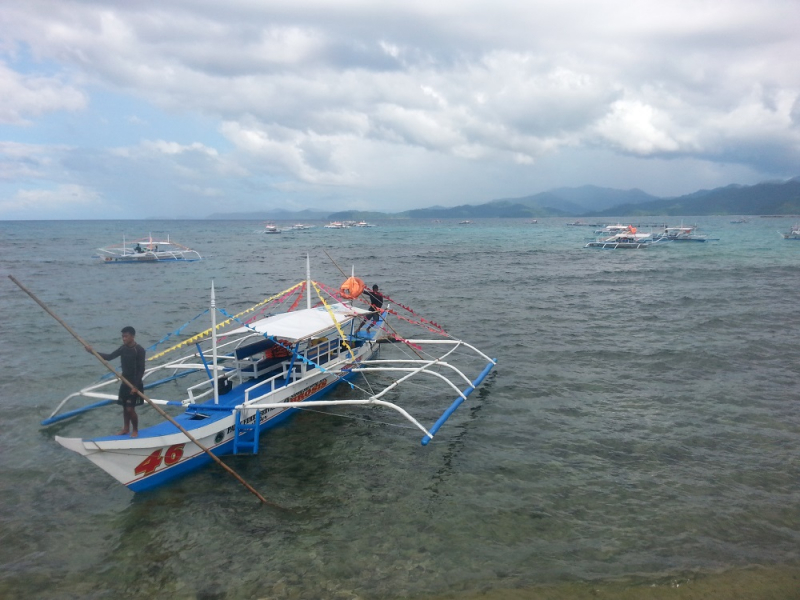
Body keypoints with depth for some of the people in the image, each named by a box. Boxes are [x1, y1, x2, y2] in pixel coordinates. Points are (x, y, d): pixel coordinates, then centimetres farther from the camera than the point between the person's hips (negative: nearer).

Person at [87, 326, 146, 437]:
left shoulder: (139, 350, -16)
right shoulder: (123, 348, 4)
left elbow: (141, 369, -17)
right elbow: (109, 357, 4)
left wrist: (136, 385, -20)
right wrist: (93, 352, -8)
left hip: (134, 383, -6)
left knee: (130, 409, -5)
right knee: (124, 407, 14)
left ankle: (135, 430, 13)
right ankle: (126, 429, 28)